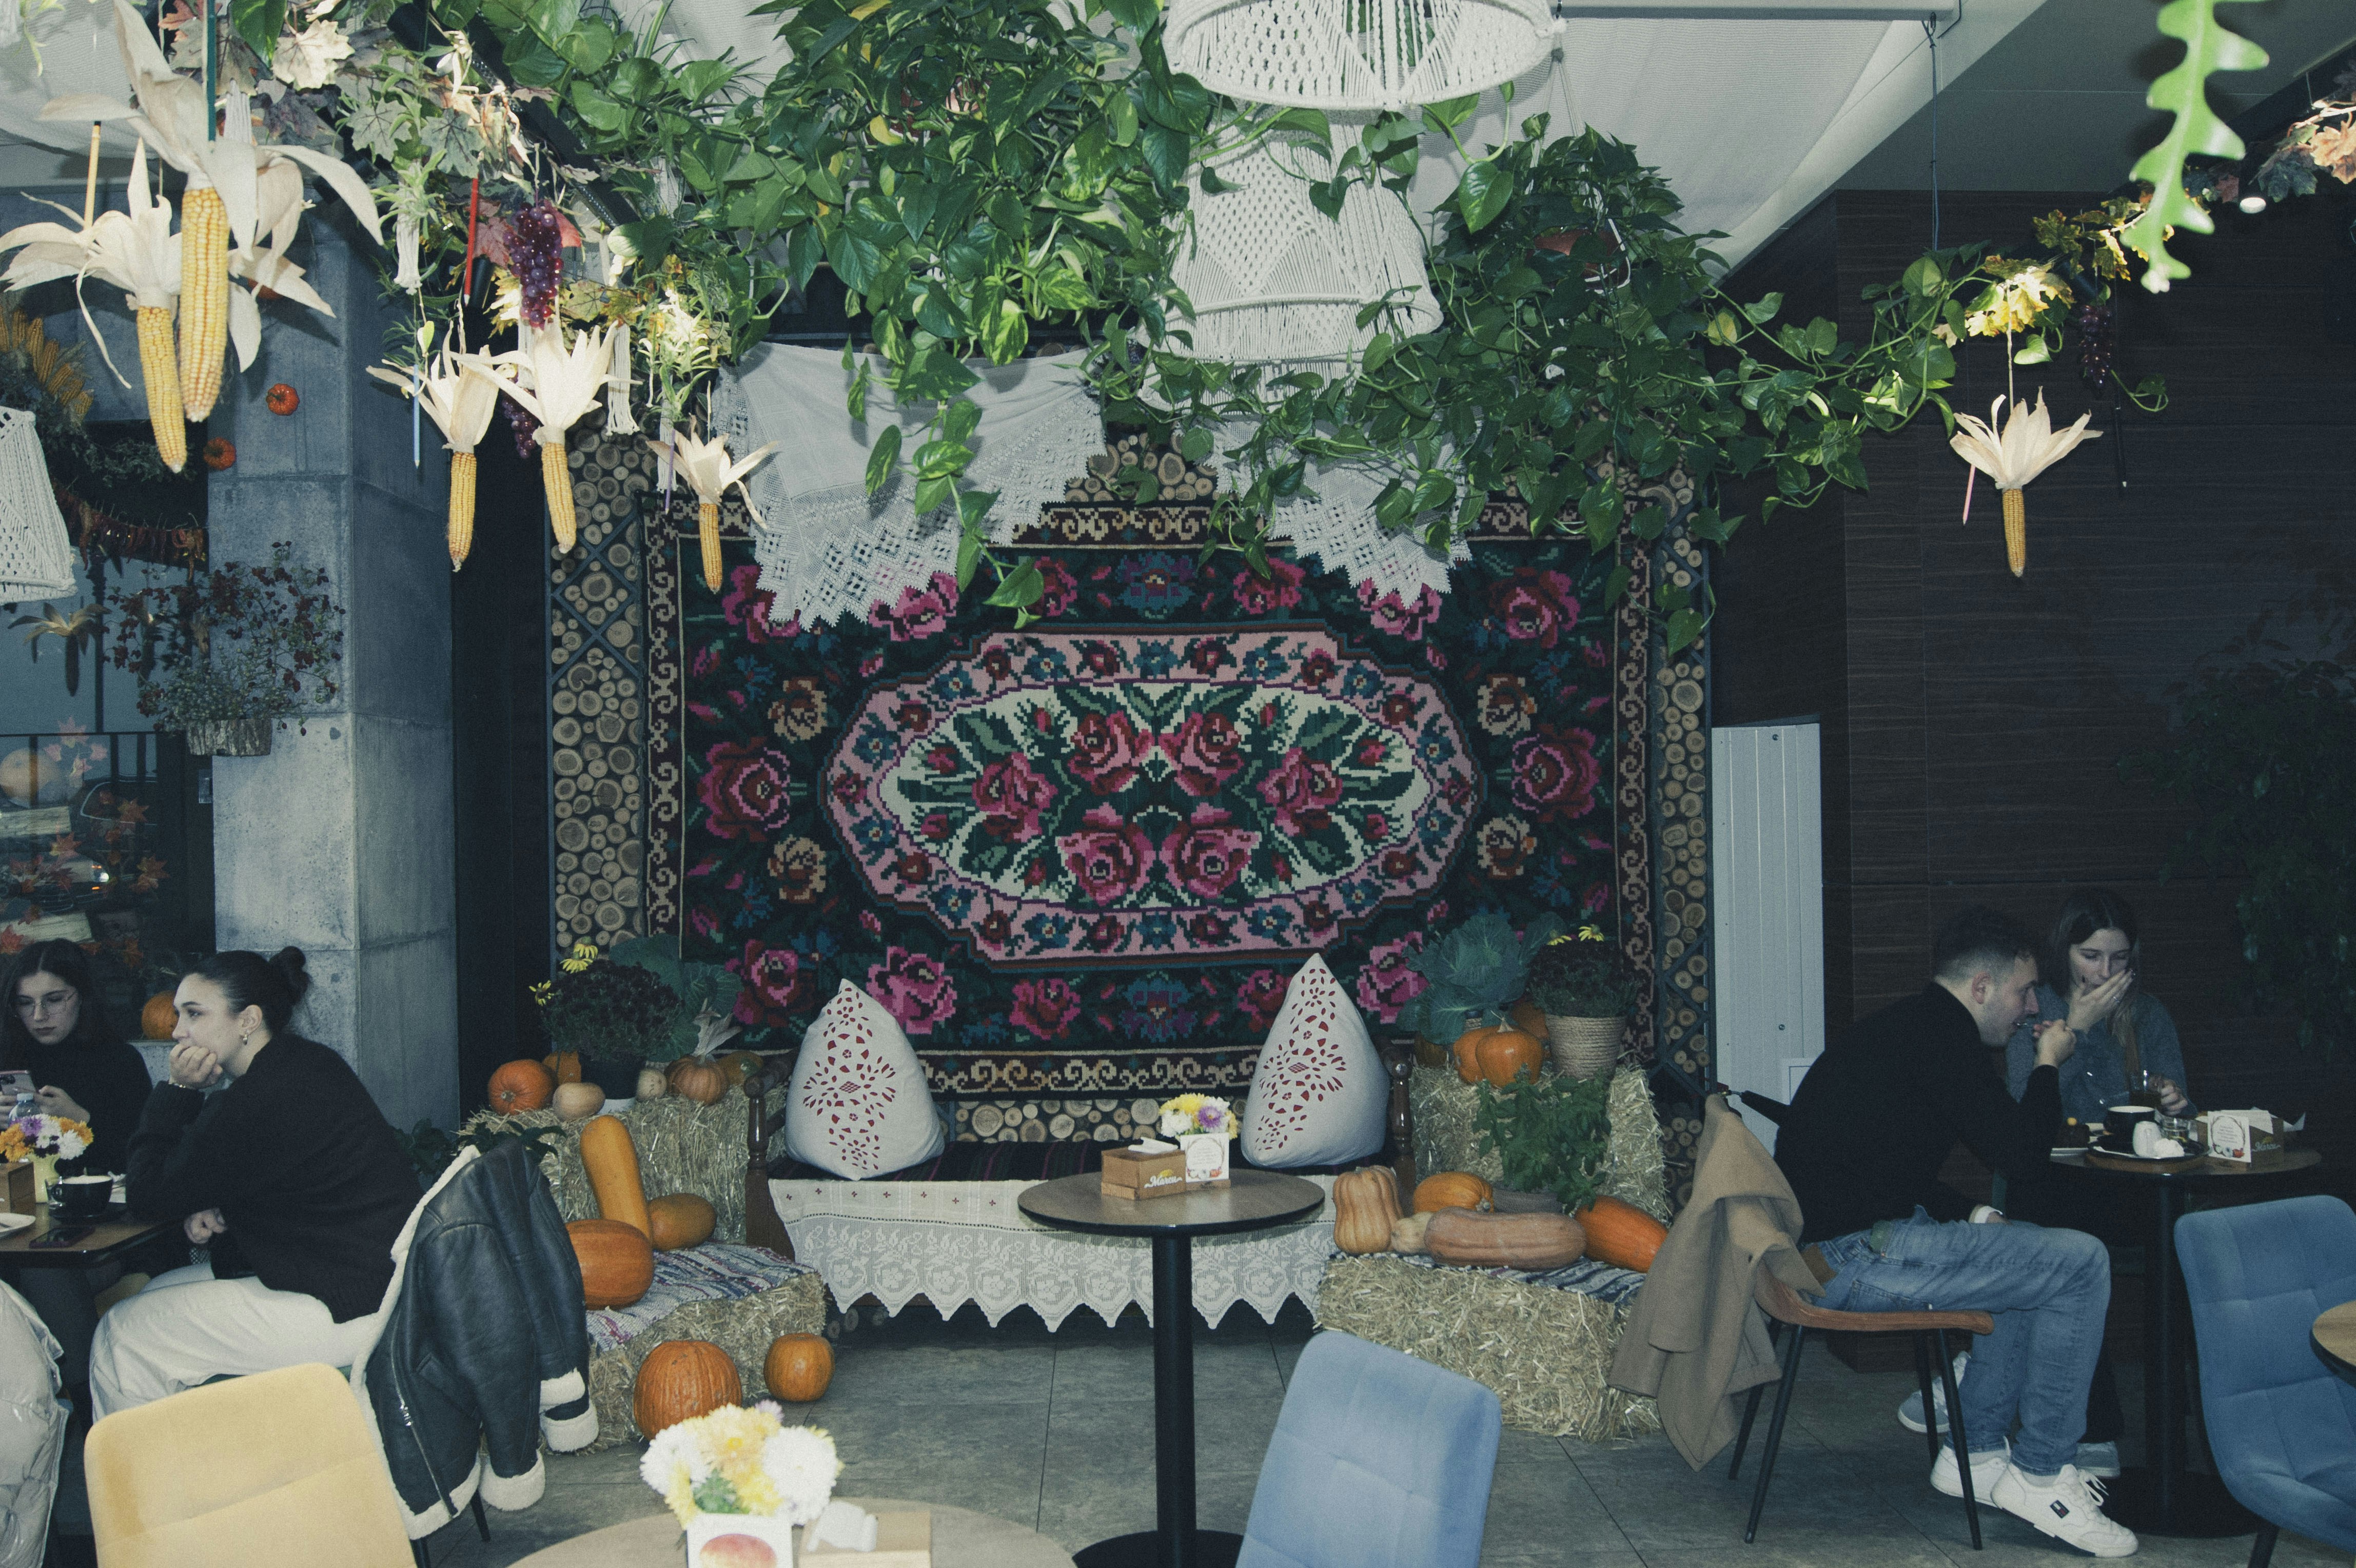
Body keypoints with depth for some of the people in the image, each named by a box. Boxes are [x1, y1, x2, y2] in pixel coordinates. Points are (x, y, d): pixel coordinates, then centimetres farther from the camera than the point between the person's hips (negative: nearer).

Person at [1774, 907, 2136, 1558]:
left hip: (1827, 1242, 11)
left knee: (2038, 1251, 25)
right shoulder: (1939, 1035, -13)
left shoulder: (1902, 1027, 19)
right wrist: (2048, 1064, 3)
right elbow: (2020, 1151, -14)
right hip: (1856, 1259, -11)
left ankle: (1975, 1451, 25)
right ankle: (2041, 1473, 3)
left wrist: (1971, 1214, 13)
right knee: (2081, 1264, -9)